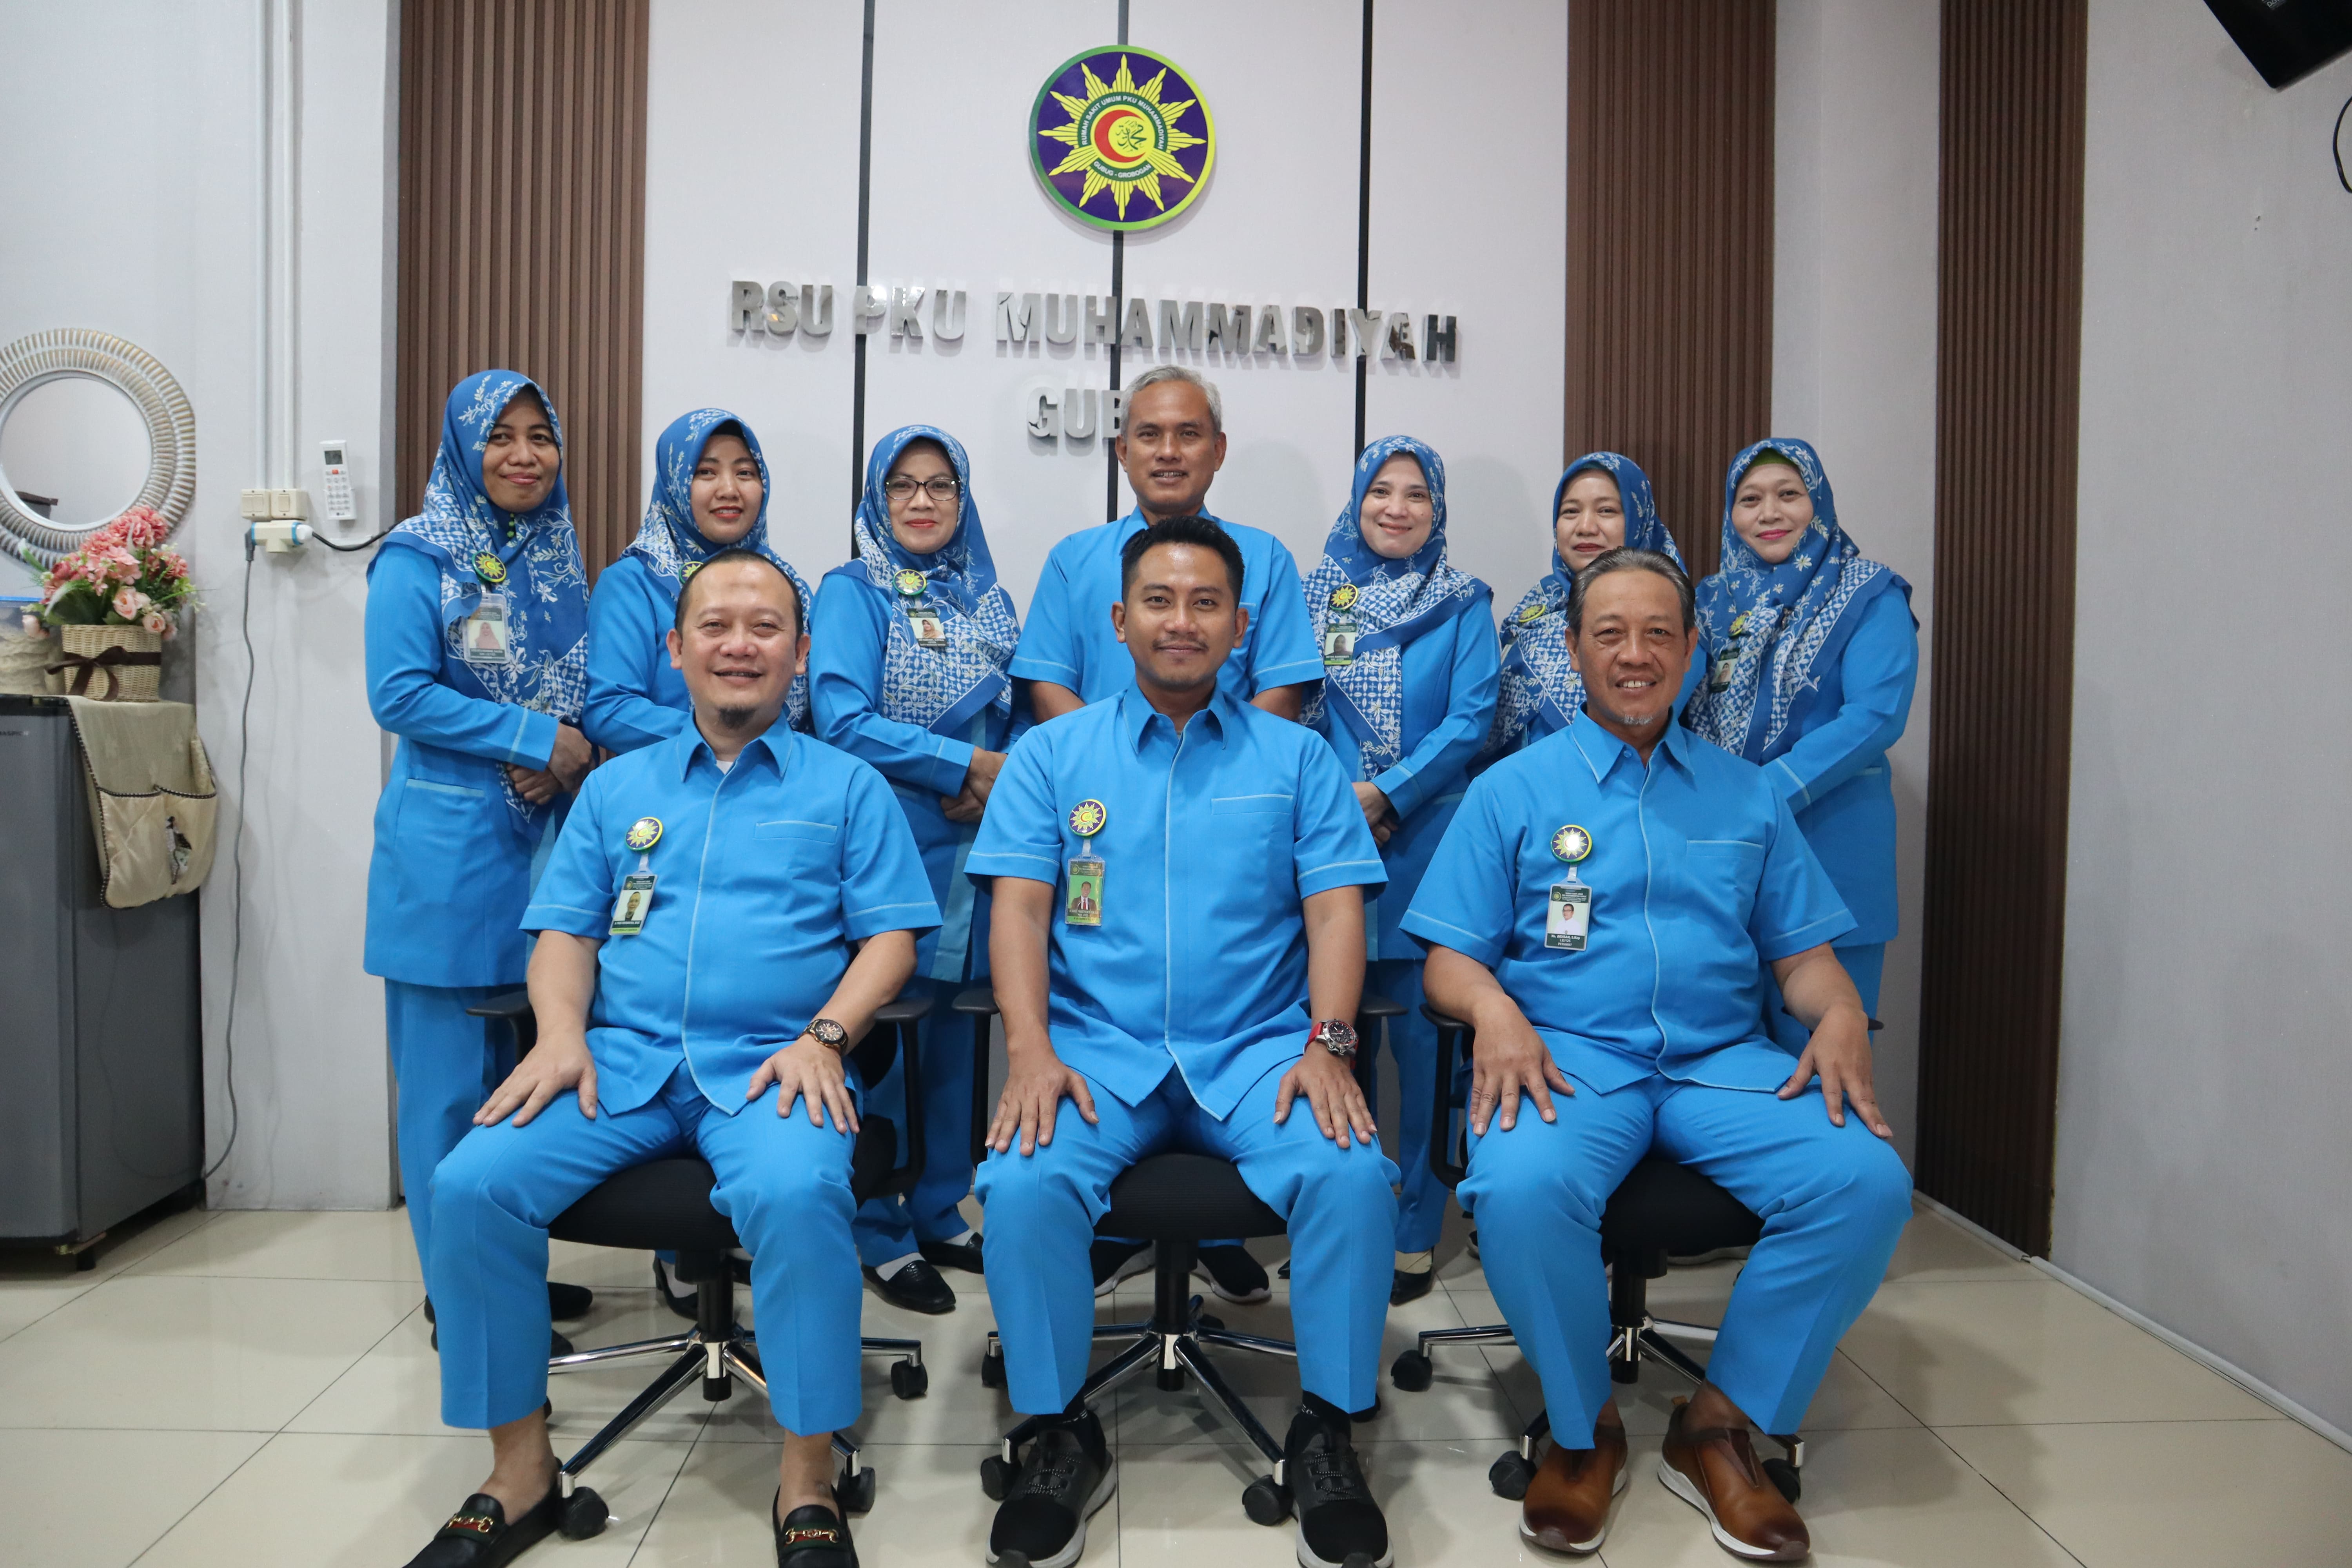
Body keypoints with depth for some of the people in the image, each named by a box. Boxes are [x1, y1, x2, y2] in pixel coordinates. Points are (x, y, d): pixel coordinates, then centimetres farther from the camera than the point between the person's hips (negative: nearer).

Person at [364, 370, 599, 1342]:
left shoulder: (559, 559, 14)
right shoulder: (419, 558, -4)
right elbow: (399, 694, -12)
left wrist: (574, 754, -5)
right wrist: (537, 738, -14)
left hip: (546, 836, 6)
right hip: (450, 845, -6)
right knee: (453, 1075, 0)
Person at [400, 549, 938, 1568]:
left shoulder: (847, 787, 11)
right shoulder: (617, 788, 20)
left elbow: (891, 937, 4)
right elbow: (565, 933, 16)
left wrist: (826, 1035, -12)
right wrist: (562, 1035, -4)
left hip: (768, 1070, -3)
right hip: (621, 1060, 4)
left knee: (796, 1193, -34)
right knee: (471, 1185, -20)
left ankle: (807, 1483, -16)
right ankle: (519, 1471, -2)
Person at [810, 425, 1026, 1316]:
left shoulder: (989, 599, 14)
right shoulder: (850, 593, -2)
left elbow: (1024, 717, 13)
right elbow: (842, 722, -14)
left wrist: (1001, 782, -8)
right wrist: (967, 764, -14)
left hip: (971, 847, 5)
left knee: (954, 1027, 12)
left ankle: (940, 1215, 27)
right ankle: (880, 1234, 16)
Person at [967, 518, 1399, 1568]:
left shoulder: (1297, 759, 12)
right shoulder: (1051, 755, 11)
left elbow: (1335, 908, 4)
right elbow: (1019, 910, 2)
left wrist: (1327, 1044, -13)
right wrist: (1031, 1051, -14)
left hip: (1257, 1050, 0)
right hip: (1099, 1049, 0)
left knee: (1354, 1174, -27)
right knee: (1020, 1185, -28)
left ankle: (1327, 1429, -4)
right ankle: (1063, 1436, -2)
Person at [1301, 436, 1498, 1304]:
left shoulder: (1464, 603, 6)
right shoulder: (1317, 594, 11)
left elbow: (1470, 719, -3)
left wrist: (1385, 794, -12)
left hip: (1425, 844, -2)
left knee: (1422, 1037, 0)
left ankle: (1415, 1235, 12)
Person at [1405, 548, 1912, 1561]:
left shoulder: (1746, 795, 19)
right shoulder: (1512, 791, 10)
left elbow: (1801, 951, 17)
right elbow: (1449, 960, 5)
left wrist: (1840, 1015, -6)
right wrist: (1493, 1006, -18)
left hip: (1721, 1059, 3)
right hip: (1568, 1053, -2)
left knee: (1867, 1183, -25)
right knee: (1521, 1187, -34)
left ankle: (1720, 1425, -4)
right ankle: (1583, 1428, -4)